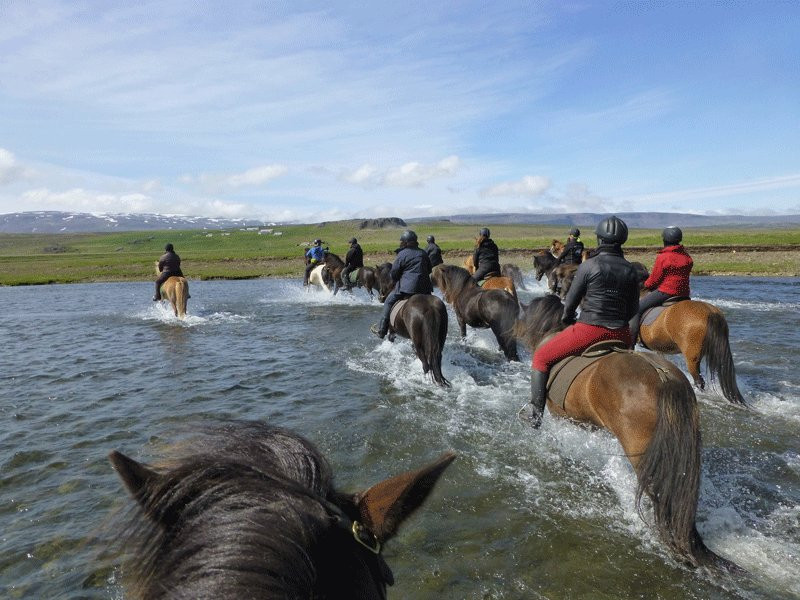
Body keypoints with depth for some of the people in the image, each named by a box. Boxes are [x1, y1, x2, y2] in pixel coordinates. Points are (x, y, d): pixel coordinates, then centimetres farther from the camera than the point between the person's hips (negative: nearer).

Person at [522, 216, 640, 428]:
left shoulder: (589, 266, -9)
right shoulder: (630, 270, 5)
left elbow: (570, 302, -4)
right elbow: (633, 309, 9)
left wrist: (566, 320, 16)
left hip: (588, 331, -5)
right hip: (621, 335, 6)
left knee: (541, 357, 10)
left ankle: (535, 414, 6)